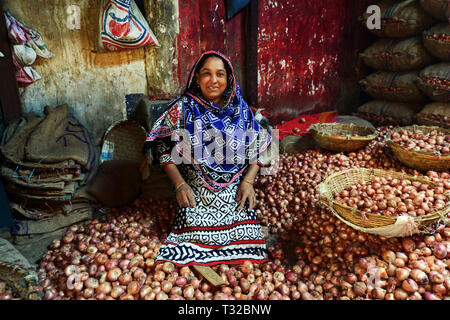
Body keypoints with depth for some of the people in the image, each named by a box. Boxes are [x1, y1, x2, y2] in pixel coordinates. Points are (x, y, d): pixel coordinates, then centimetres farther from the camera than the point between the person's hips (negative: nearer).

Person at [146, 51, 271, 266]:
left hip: (235, 191, 2)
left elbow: (257, 149, 11)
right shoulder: (183, 108, 3)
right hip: (195, 191, -1)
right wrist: (179, 184, -8)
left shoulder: (240, 109, 9)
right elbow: (163, 147, 2)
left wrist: (248, 181, -3)